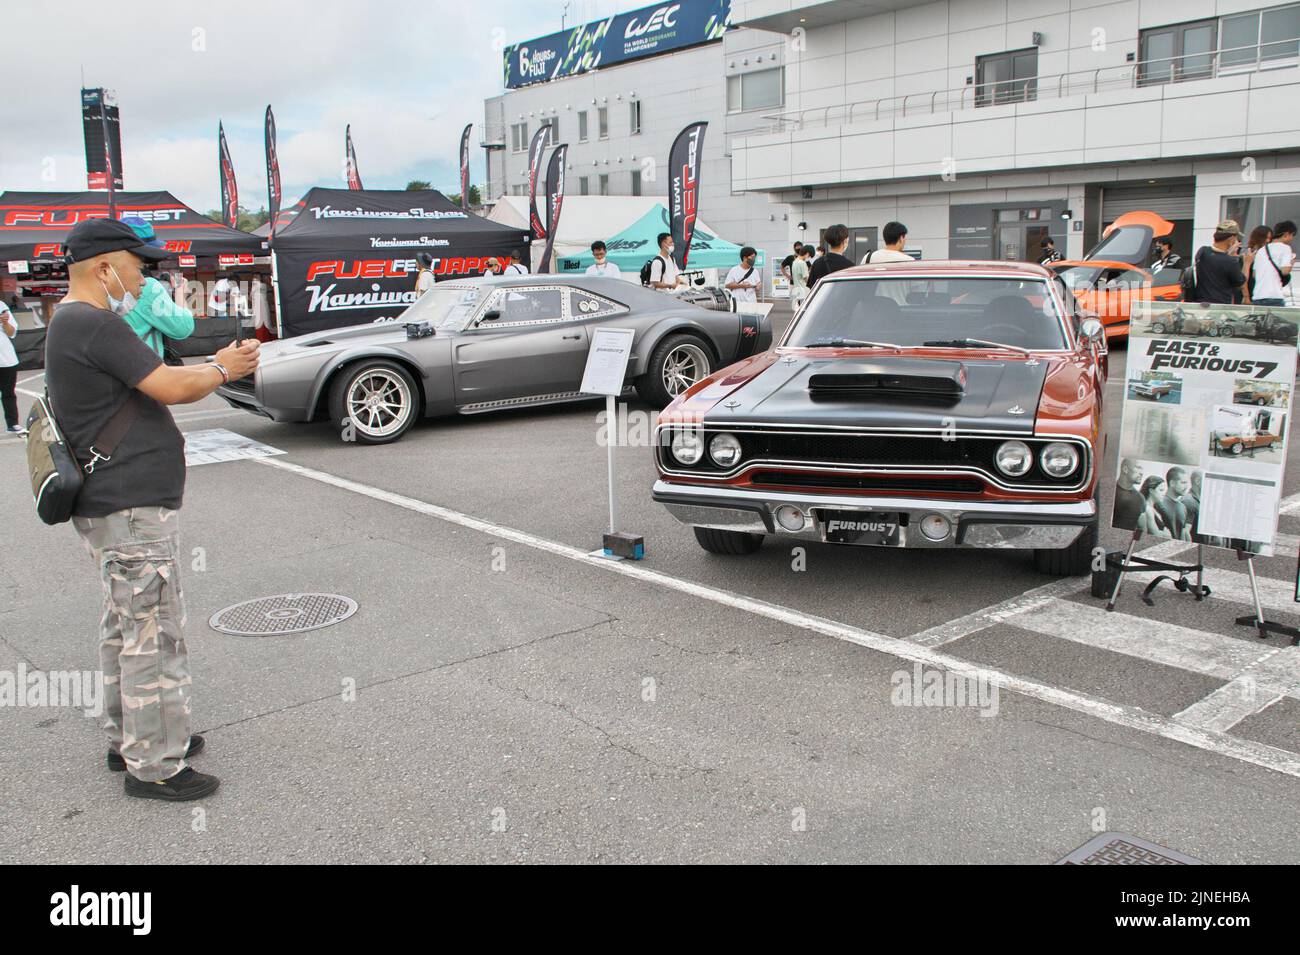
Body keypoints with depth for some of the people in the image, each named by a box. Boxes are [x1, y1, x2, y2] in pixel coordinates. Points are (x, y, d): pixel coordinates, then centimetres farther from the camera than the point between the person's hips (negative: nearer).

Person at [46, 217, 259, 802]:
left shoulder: (73, 325, 15)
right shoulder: (94, 325, -19)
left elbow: (153, 381, 17)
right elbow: (172, 388, -20)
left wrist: (215, 365, 8)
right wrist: (222, 371, -4)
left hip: (113, 507, 11)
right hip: (132, 511, -11)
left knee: (125, 628, 20)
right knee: (154, 635, -3)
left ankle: (128, 738, 33)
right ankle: (154, 767, 7)